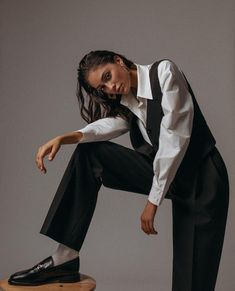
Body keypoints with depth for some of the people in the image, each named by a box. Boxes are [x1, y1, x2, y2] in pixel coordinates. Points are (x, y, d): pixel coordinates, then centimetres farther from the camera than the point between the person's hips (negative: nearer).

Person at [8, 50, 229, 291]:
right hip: (161, 170, 6)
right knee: (88, 154, -8)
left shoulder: (164, 71, -12)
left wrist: (153, 199, -22)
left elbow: (174, 139, -20)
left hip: (200, 178, -6)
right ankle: (65, 258, -10)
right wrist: (63, 138, -30)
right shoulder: (126, 102, 8)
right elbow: (112, 124, -13)